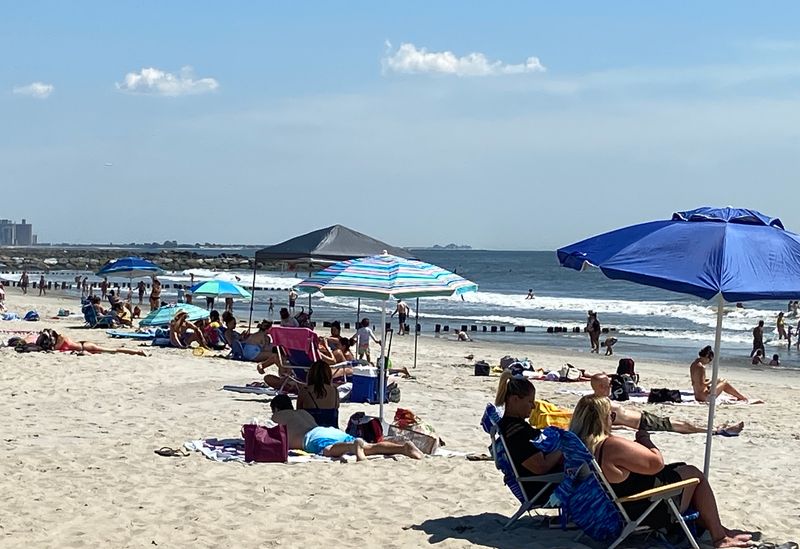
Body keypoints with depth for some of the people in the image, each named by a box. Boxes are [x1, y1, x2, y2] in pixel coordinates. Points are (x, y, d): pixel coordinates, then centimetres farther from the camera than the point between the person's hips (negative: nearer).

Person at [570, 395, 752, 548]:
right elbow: (656, 462, -21)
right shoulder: (611, 446, -31)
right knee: (694, 474, 10)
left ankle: (707, 525, 33)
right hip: (649, 511, -9)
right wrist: (644, 437, -7)